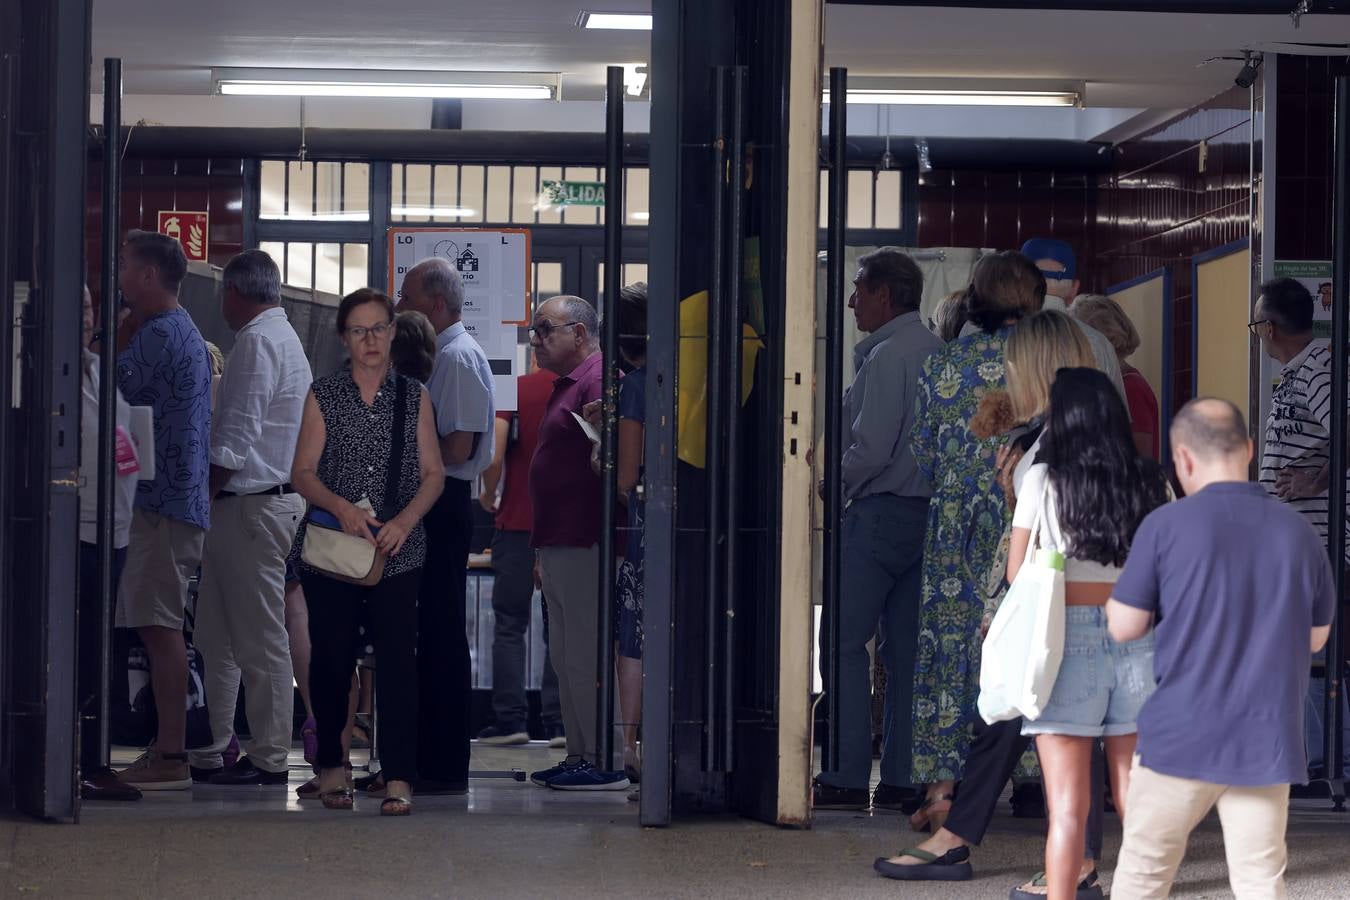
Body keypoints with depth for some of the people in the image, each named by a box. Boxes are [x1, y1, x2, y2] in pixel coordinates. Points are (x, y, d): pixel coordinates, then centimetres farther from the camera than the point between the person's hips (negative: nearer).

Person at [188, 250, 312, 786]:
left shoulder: (257, 343, -13)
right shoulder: (283, 336, 19)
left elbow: (235, 440, -19)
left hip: (252, 506, -10)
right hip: (275, 496, 10)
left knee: (261, 638, -5)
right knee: (218, 637, 14)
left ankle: (269, 758, -2)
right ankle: (211, 749, 19)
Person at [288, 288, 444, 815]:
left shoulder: (414, 397, 9)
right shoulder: (323, 396, 6)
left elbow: (434, 473, 7)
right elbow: (303, 472, 2)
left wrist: (405, 520, -10)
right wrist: (341, 506, -16)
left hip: (398, 550, 0)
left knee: (398, 657, -9)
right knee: (331, 657, 4)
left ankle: (398, 777, -8)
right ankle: (331, 765, 20)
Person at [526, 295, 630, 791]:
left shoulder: (598, 381, -12)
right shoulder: (565, 385, 21)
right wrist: (543, 551, 25)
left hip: (585, 544, -11)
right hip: (561, 545, 11)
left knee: (586, 656, -9)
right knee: (567, 658, 12)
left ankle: (606, 763, -7)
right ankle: (580, 756, 17)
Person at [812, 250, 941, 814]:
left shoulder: (886, 356, -12)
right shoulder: (938, 353, 13)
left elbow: (871, 448, -18)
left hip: (880, 512, -8)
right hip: (927, 509, 9)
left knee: (846, 641, -5)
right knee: (906, 646, 9)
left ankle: (848, 777, -8)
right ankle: (902, 777, 9)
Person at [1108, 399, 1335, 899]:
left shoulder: (1166, 526, -9)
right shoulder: (1300, 533, 1)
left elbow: (1124, 628, -5)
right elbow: (1316, 637, 12)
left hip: (1181, 735, -2)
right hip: (1265, 741, 2)